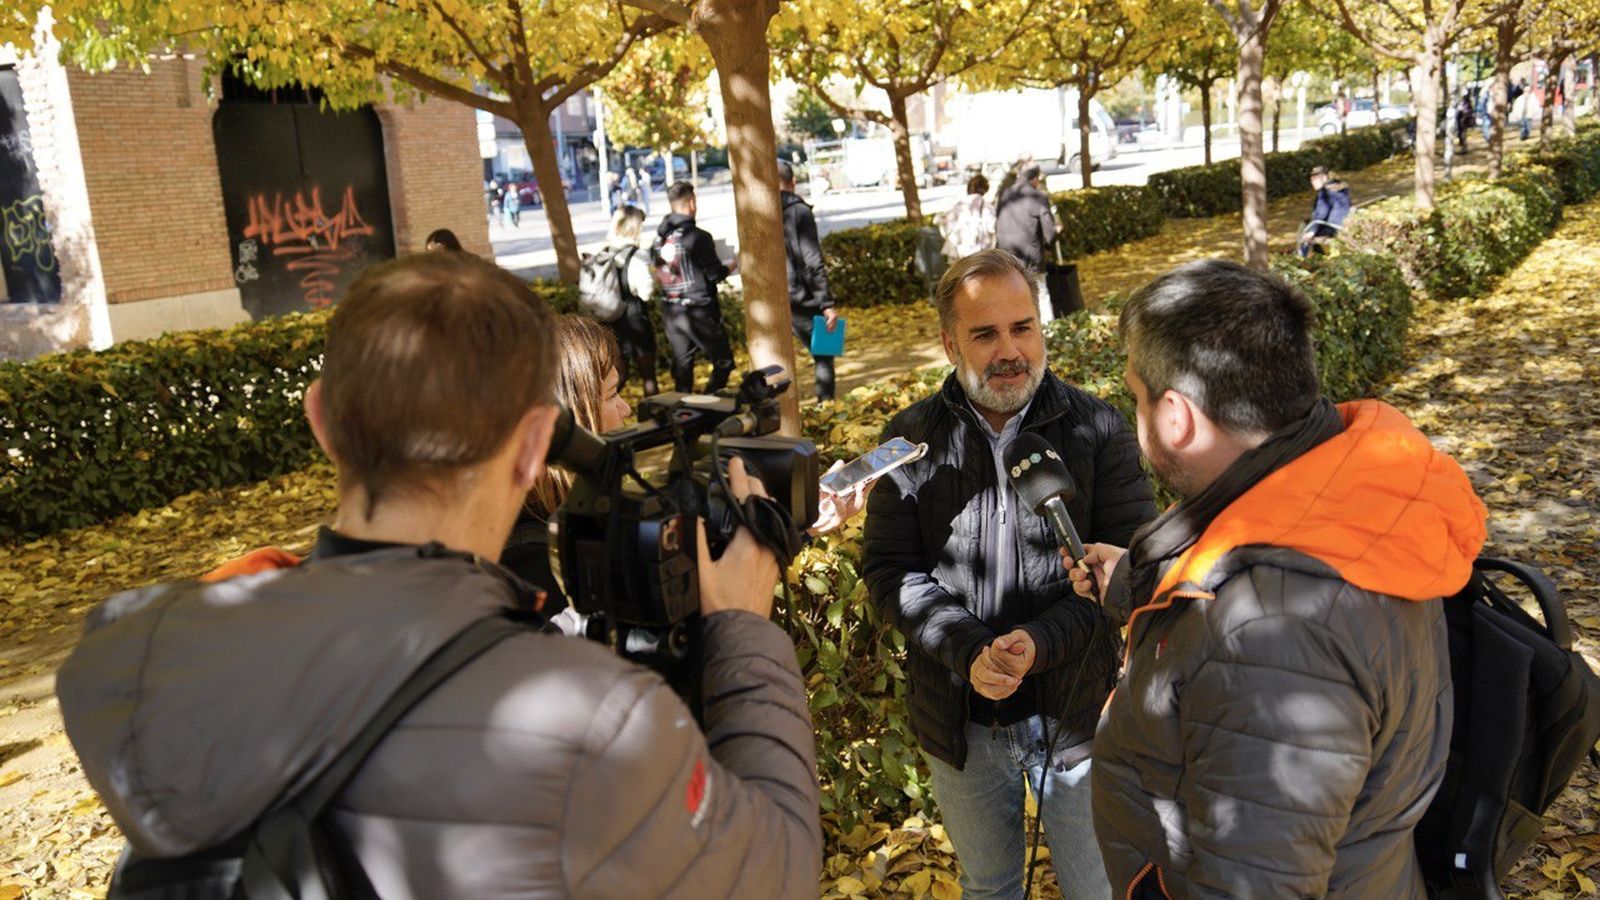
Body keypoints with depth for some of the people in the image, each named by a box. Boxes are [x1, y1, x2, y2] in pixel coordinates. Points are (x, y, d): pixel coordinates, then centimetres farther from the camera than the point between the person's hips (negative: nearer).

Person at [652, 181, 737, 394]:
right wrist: (734, 264, 8)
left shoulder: (660, 237, 3)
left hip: (670, 311, 6)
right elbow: (716, 274, -12)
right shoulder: (698, 237, -15)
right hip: (698, 312, -6)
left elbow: (657, 273, 10)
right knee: (723, 361, 6)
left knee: (682, 365, 14)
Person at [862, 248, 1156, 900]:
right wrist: (969, 652, -21)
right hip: (958, 721, 2)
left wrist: (1040, 642, -24)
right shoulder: (912, 440, -5)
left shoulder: (1098, 429, -9)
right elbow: (887, 568, -7)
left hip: (1074, 713, -1)